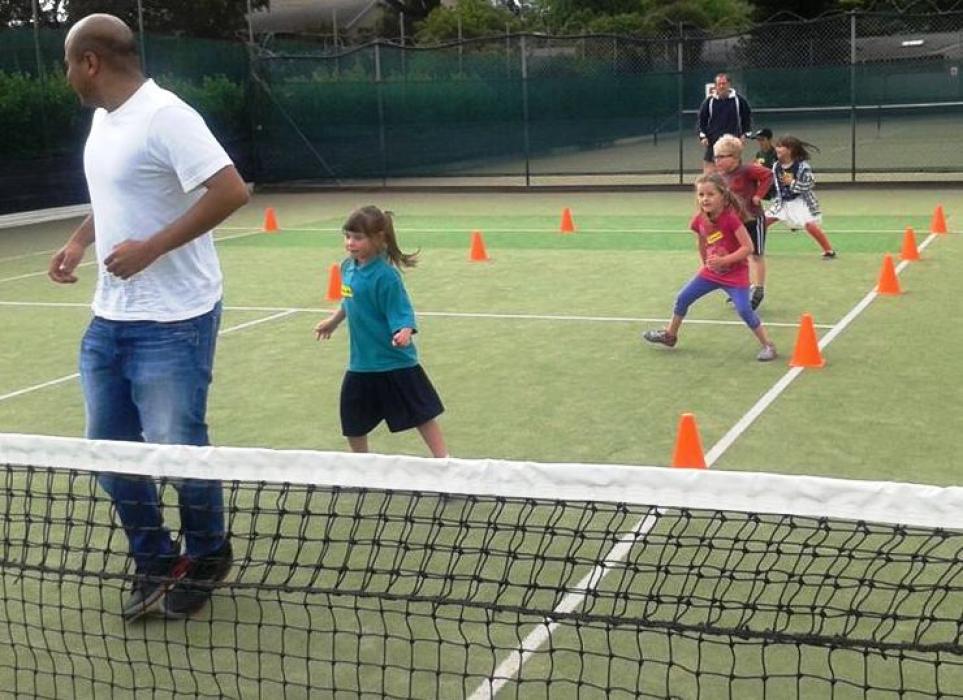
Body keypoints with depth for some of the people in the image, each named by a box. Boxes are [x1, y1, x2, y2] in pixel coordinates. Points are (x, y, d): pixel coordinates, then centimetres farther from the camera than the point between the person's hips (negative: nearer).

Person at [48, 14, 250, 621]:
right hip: (110, 319, 9)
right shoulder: (103, 118, 11)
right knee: (109, 450, 10)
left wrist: (150, 249, -24)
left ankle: (207, 559, 23)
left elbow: (231, 191, -25)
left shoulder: (164, 116, -17)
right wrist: (80, 241, 10)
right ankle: (155, 564, 27)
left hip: (172, 322, -9)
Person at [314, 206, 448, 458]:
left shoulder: (385, 276, -21)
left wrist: (404, 333, -42)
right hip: (361, 363, 8)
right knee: (353, 424, 16)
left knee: (421, 413, 0)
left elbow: (401, 312, -22)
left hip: (395, 362, -7)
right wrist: (334, 321, 33)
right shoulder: (348, 267, 1)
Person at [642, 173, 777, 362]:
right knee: (682, 298, 11)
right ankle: (670, 335, 32)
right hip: (711, 272, 7)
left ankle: (768, 345, -4)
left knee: (744, 310, -19)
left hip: (735, 273, -7)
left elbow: (748, 247, -26)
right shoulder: (699, 221, -7)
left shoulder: (731, 218, -26)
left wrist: (724, 260, -31)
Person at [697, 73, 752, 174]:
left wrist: (745, 134, 4)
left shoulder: (739, 100, 0)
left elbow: (748, 116, 11)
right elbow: (701, 119, 9)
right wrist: (702, 136, -1)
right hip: (713, 141, 0)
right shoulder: (709, 101, 0)